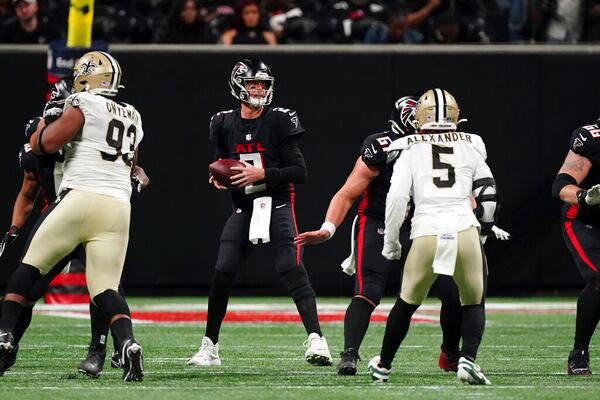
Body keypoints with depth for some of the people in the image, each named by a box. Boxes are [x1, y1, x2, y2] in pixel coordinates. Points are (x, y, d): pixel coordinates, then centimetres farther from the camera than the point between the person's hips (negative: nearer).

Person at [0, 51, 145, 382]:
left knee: (30, 268, 9)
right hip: (119, 208, 5)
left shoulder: (83, 106, -2)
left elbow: (44, 144, -7)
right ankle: (127, 344, -22)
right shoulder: (133, 118, 19)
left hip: (80, 198, -5)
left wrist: (42, 127, 14)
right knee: (106, 289, 3)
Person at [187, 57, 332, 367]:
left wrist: (261, 174, -19)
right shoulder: (224, 124, 6)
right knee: (222, 273, -2)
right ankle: (209, 347, 10)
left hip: (277, 205, -4)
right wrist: (218, 178, -2)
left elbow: (299, 172, -8)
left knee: (291, 270, -18)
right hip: (243, 209, 4)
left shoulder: (279, 121, -7)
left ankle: (315, 339, -23)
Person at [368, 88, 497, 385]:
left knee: (407, 303, 18)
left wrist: (390, 241, 9)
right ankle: (468, 359, -4)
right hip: (464, 230, 0)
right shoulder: (471, 146, 13)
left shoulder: (409, 148, 8)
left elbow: (397, 197, 0)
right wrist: (484, 227, 33)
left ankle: (383, 365, 30)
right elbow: (487, 194, 17)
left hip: (426, 233, 0)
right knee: (473, 303, 18)